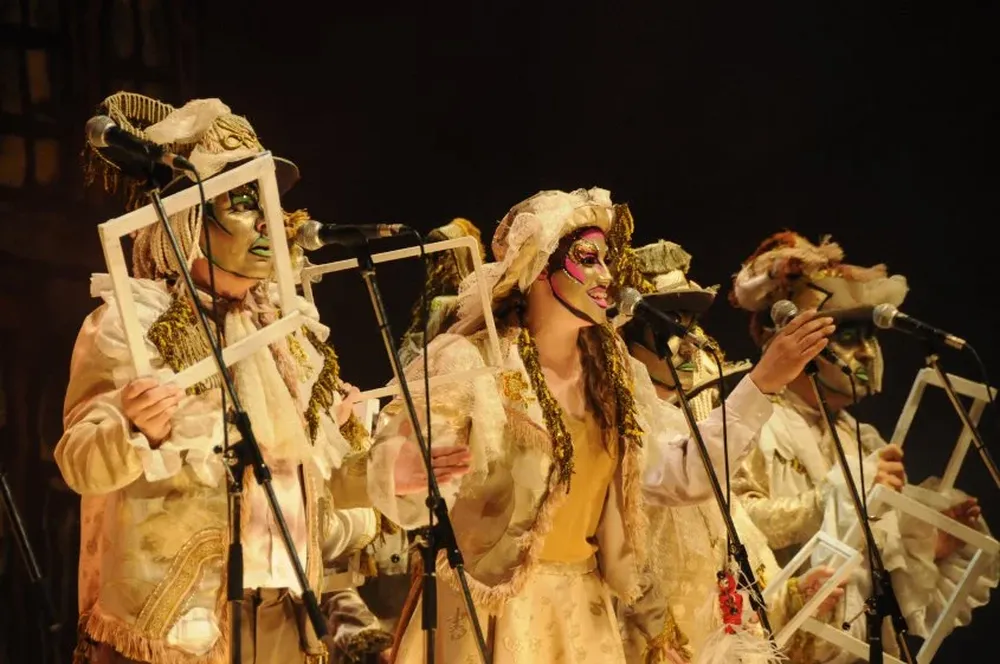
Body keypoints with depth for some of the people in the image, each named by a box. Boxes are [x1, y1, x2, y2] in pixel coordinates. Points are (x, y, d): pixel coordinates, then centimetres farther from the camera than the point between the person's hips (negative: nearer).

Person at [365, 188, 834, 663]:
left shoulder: (612, 372, 5)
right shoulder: (470, 363, -14)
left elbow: (681, 474, 6)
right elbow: (396, 466, -19)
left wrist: (762, 384, 3)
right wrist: (404, 475, -44)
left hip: (581, 608, 6)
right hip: (487, 606, -6)